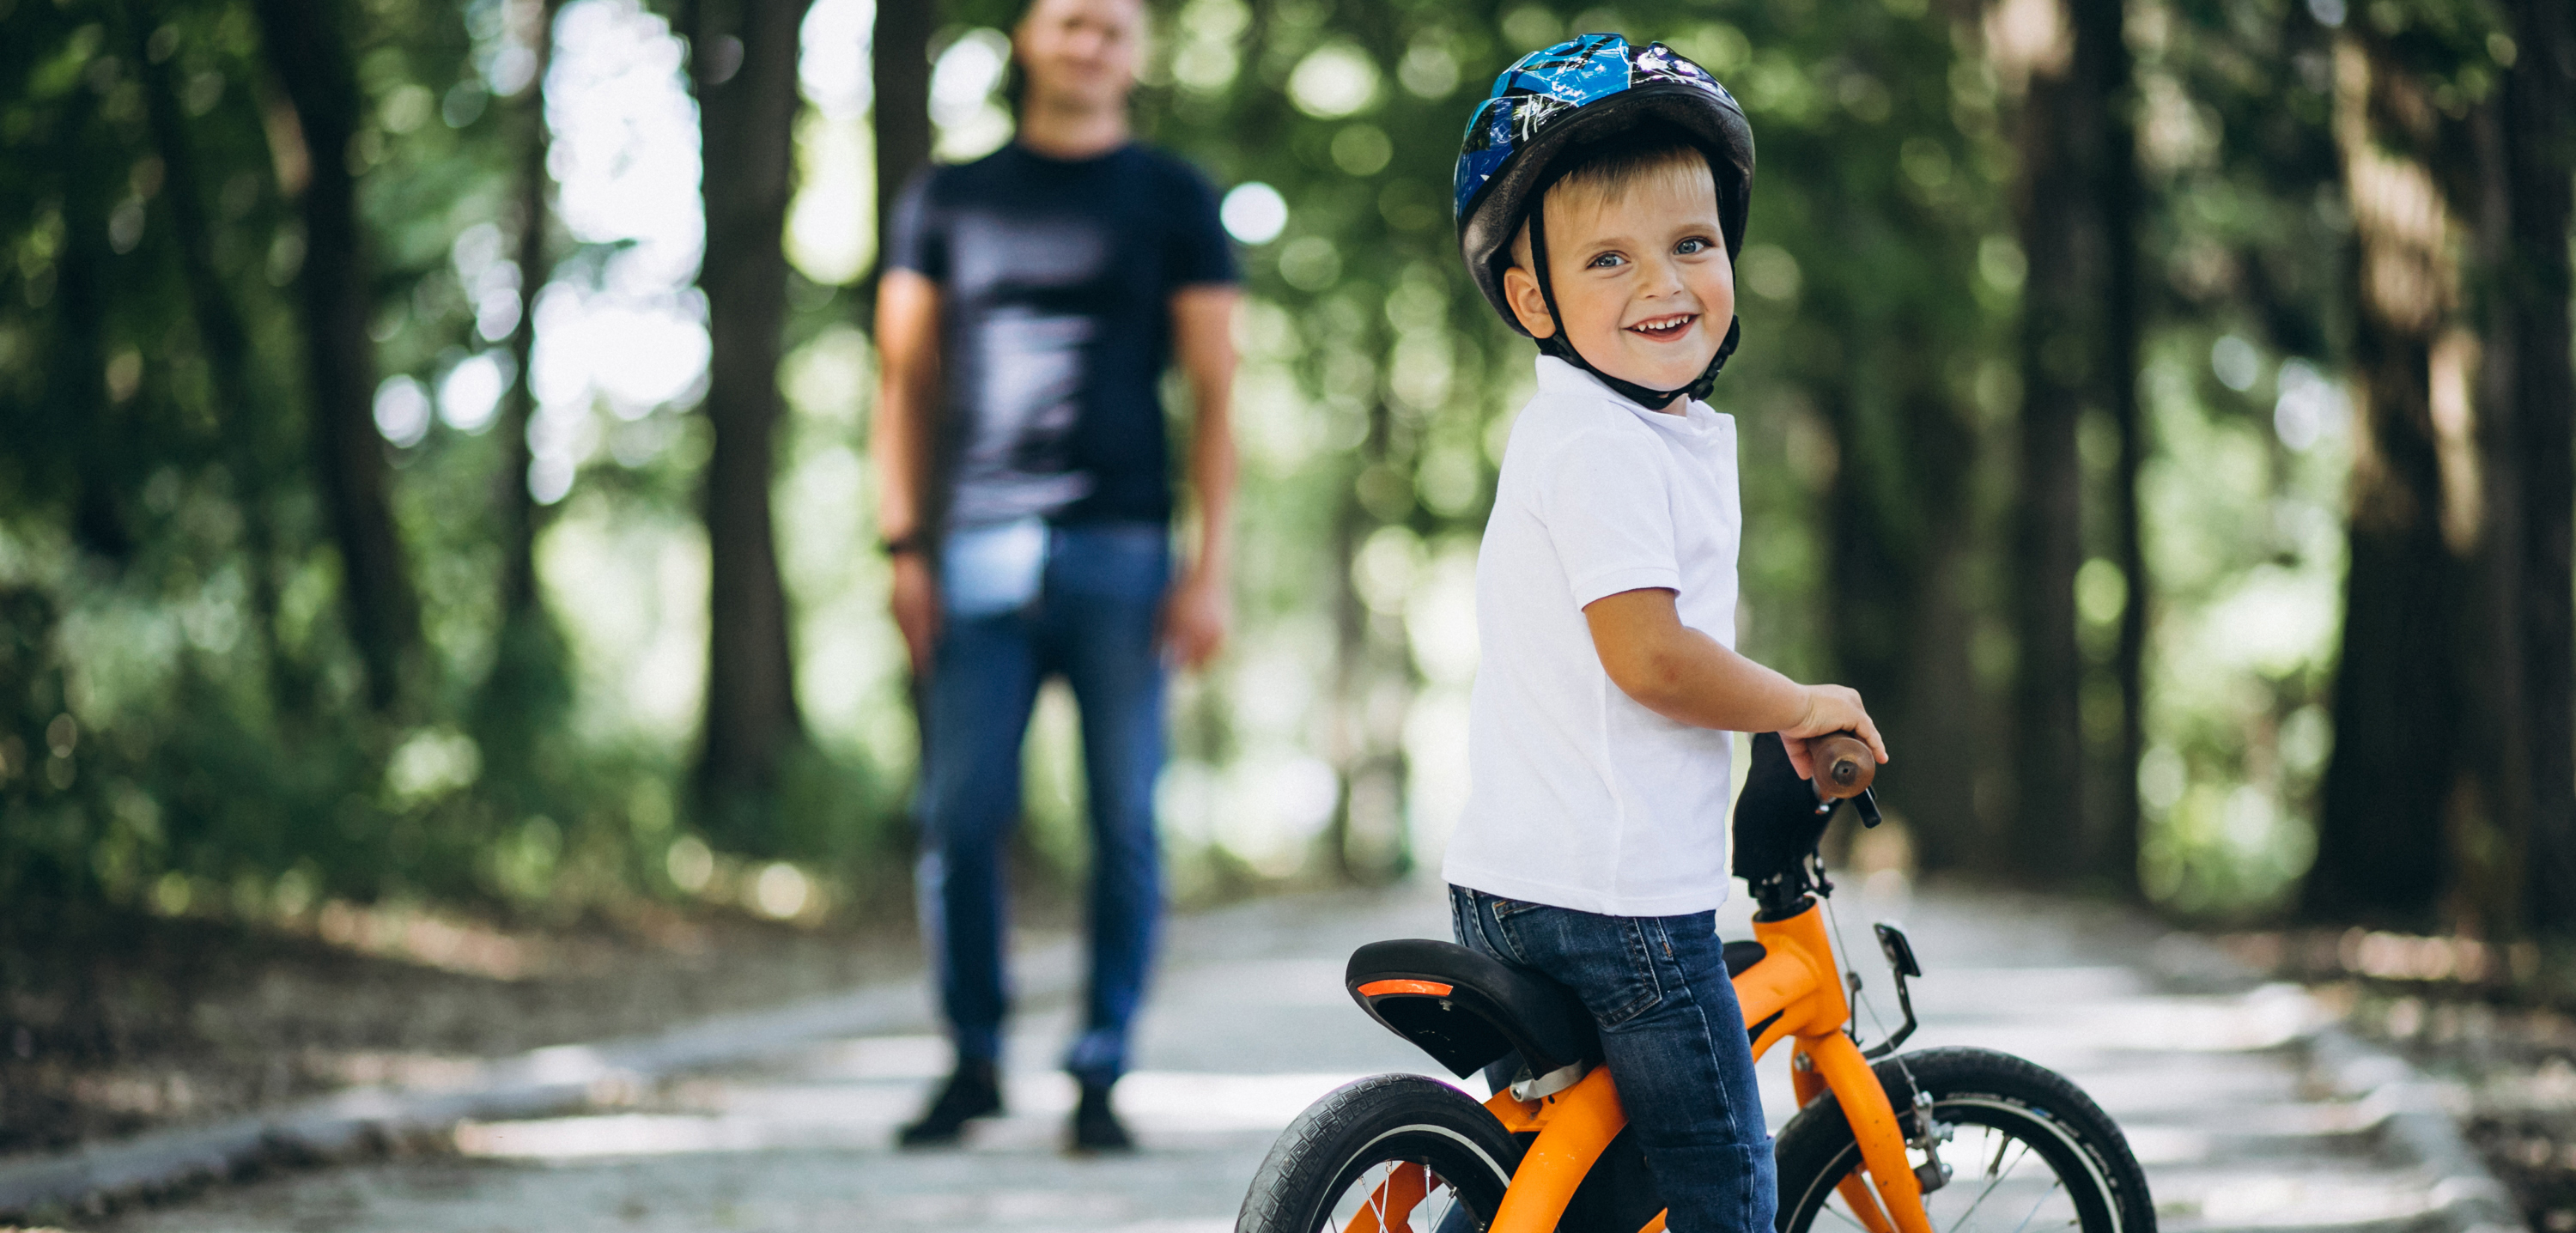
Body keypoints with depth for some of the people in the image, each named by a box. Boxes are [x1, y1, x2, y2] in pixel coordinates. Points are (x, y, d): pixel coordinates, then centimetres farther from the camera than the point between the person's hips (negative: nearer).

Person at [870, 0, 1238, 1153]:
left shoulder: (1170, 201, 10)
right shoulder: (948, 199, 15)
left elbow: (1213, 393, 6)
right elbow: (907, 380, 14)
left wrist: (1210, 569, -3)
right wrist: (904, 545, 3)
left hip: (1118, 549, -1)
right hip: (979, 556, 1)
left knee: (1124, 822, -2)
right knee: (960, 819, -3)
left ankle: (1100, 1074, 5)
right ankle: (974, 1059, 10)